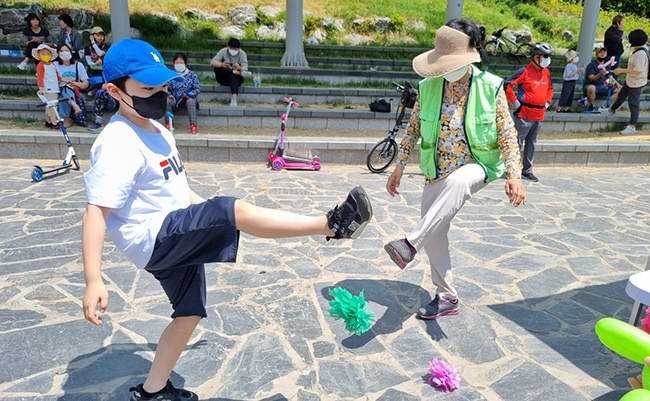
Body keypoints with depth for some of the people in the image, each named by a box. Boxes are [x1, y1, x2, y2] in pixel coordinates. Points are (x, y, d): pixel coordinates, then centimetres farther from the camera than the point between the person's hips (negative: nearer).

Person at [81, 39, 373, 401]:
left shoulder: (157, 129, 11)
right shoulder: (117, 145, -19)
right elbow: (96, 212, -24)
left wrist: (206, 214, 25)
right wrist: (94, 281, -30)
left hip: (177, 236, 10)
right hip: (153, 238, -10)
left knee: (190, 313, 17)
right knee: (236, 211, -26)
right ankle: (332, 224, -21)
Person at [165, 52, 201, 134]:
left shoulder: (191, 74, 3)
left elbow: (198, 88, 0)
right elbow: (168, 88, 10)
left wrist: (190, 94, -18)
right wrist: (169, 94, -13)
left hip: (189, 99, -2)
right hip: (176, 100, 2)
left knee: (190, 101, -36)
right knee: (167, 101, -28)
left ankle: (193, 125, -35)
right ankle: (168, 124, -19)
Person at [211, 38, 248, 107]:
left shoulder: (242, 53, -5)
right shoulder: (223, 51, -6)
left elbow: (245, 68, -19)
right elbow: (213, 62, -20)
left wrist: (239, 68, -45)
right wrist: (221, 65, -42)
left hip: (236, 78, -1)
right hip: (223, 79, 1)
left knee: (233, 76, -38)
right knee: (217, 68, -28)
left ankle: (234, 99, -52)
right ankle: (235, 72, -21)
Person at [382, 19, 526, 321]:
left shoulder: (491, 87, -9)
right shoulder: (429, 86, -2)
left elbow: (507, 134, -8)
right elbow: (413, 128, 6)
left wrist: (514, 175, -18)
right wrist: (400, 167, 4)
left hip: (476, 166, -4)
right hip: (436, 173, 4)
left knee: (456, 182, -41)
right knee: (434, 235, 5)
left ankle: (410, 244, -39)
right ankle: (447, 297, 22)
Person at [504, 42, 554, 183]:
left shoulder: (546, 72, 12)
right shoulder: (525, 71, -12)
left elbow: (550, 88, 30)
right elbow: (507, 84, -16)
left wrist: (547, 102, 17)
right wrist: (514, 101, -14)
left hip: (539, 115, 8)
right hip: (524, 114, -7)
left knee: (531, 143, 13)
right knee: (518, 142, -4)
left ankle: (527, 170, 22)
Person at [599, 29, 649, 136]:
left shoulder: (640, 54, -30)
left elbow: (638, 71, -31)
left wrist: (621, 70, -26)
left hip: (636, 83, -9)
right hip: (630, 81, 9)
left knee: (633, 103, 2)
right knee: (621, 96, 28)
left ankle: (632, 127, 14)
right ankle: (610, 110, 51)